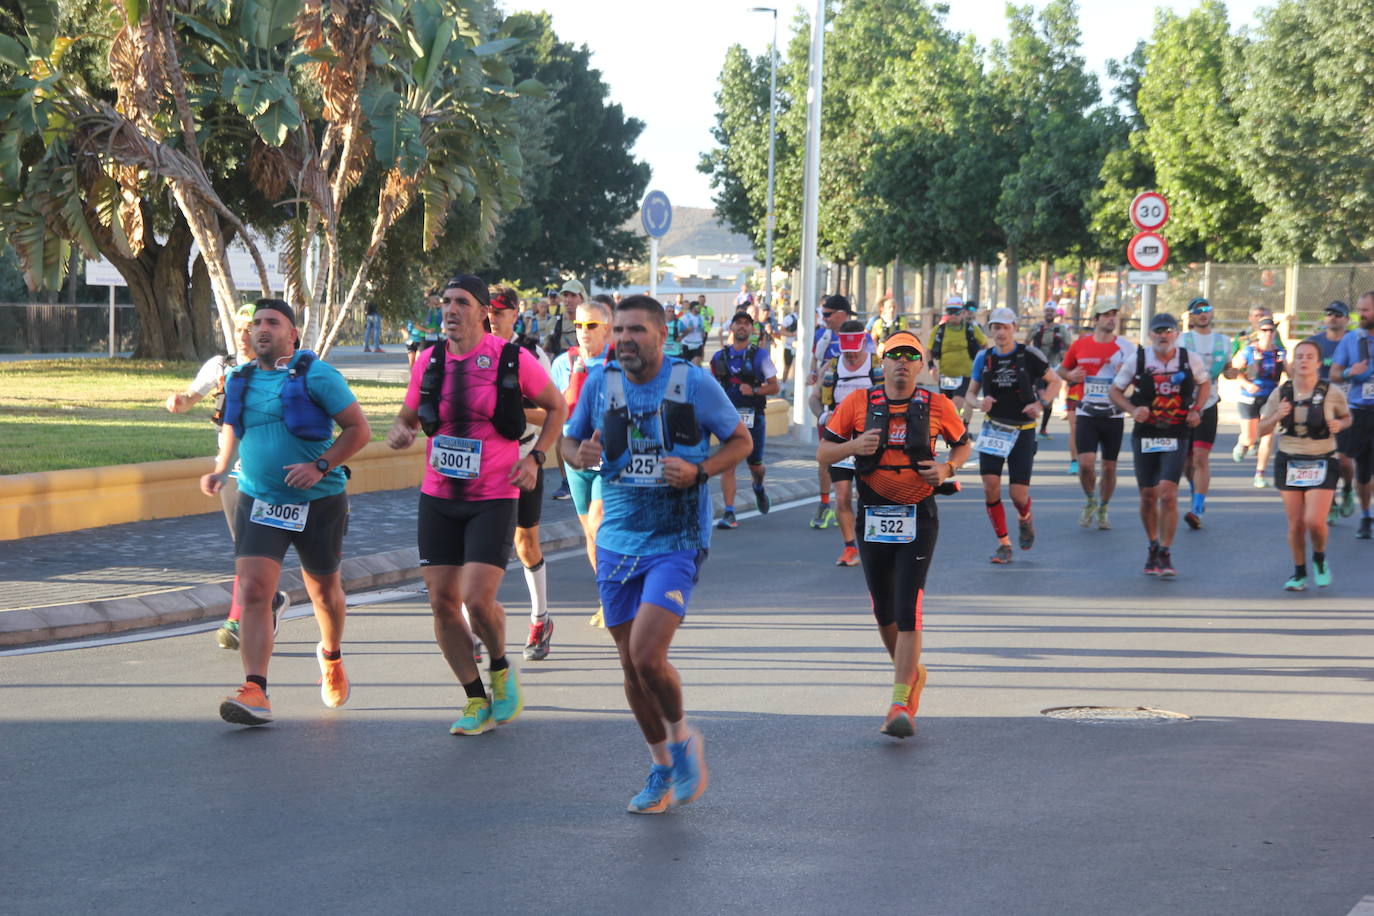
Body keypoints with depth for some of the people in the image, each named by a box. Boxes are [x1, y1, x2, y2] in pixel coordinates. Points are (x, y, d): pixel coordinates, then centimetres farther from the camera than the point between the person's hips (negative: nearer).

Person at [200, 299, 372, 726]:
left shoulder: (316, 376, -10)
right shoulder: (239, 379, 5)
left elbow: (359, 428, -10)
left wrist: (321, 467, -20)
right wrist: (220, 469, 12)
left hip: (318, 502, -2)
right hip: (258, 501, 3)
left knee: (324, 590, 16)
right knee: (253, 591, -15)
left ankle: (331, 657, 46)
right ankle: (255, 692, -20)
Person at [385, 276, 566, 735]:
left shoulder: (513, 359, -6)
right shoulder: (429, 361, 3)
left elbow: (556, 407, 8)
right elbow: (408, 416, 15)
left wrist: (535, 458, -4)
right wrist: (400, 431, -9)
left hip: (494, 499, -4)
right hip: (438, 497, 4)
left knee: (478, 599, -15)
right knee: (442, 601, 1)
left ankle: (500, 668, 17)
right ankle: (477, 701, 15)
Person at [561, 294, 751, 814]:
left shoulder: (694, 383, -8)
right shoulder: (600, 382, 1)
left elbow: (741, 441, 3)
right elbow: (568, 442, 13)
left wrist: (699, 470, -15)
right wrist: (581, 455, -12)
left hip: (677, 542, -4)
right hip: (618, 542, 4)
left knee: (647, 656, -18)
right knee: (631, 665, 9)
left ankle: (682, 739, 11)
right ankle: (663, 770, 28)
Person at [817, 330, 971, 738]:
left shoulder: (937, 406, 0)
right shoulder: (858, 403, 0)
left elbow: (962, 445, 16)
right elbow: (823, 453, 4)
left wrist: (947, 468, -5)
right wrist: (854, 447, -16)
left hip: (918, 520, -3)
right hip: (873, 517, 3)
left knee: (907, 610, -13)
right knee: (884, 611, 13)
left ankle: (900, 706, -13)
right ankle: (911, 673, 39)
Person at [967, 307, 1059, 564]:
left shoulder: (1029, 355, -6)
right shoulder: (984, 358, 2)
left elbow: (1054, 381, 4)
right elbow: (970, 393, 10)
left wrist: (1040, 404, -13)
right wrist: (980, 403, -14)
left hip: (1023, 431, -2)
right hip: (993, 429, 2)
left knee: (1019, 495, -4)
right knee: (990, 487, -10)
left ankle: (1025, 519, 34)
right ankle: (1004, 544, 4)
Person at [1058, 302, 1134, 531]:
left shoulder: (1126, 347, 0)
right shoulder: (1079, 345, 2)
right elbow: (1062, 369, 16)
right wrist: (1070, 376, -7)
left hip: (1114, 416, 0)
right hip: (1086, 415, 0)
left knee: (1109, 467, 6)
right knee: (1085, 462, -13)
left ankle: (1103, 509, 25)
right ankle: (1089, 501, 14)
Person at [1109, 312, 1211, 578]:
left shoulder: (1191, 360, -1)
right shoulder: (1137, 360, -4)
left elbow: (1204, 383, 18)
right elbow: (1115, 390, 5)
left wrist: (1196, 410, 2)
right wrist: (1133, 409, -13)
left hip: (1176, 436, -1)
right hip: (1144, 436, 1)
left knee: (1168, 493, -15)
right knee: (1148, 496, 8)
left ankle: (1165, 553, -6)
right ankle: (1153, 546, 31)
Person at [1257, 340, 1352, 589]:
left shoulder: (1332, 393, -6)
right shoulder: (1280, 393, -1)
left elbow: (1346, 417, 12)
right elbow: (1262, 430, 5)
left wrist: (1339, 424, -10)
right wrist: (1277, 416, -15)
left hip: (1322, 464, -2)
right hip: (1289, 463, 2)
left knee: (1315, 521, -13)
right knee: (1295, 523, 4)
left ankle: (1320, 559, 19)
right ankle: (1299, 572, 23)